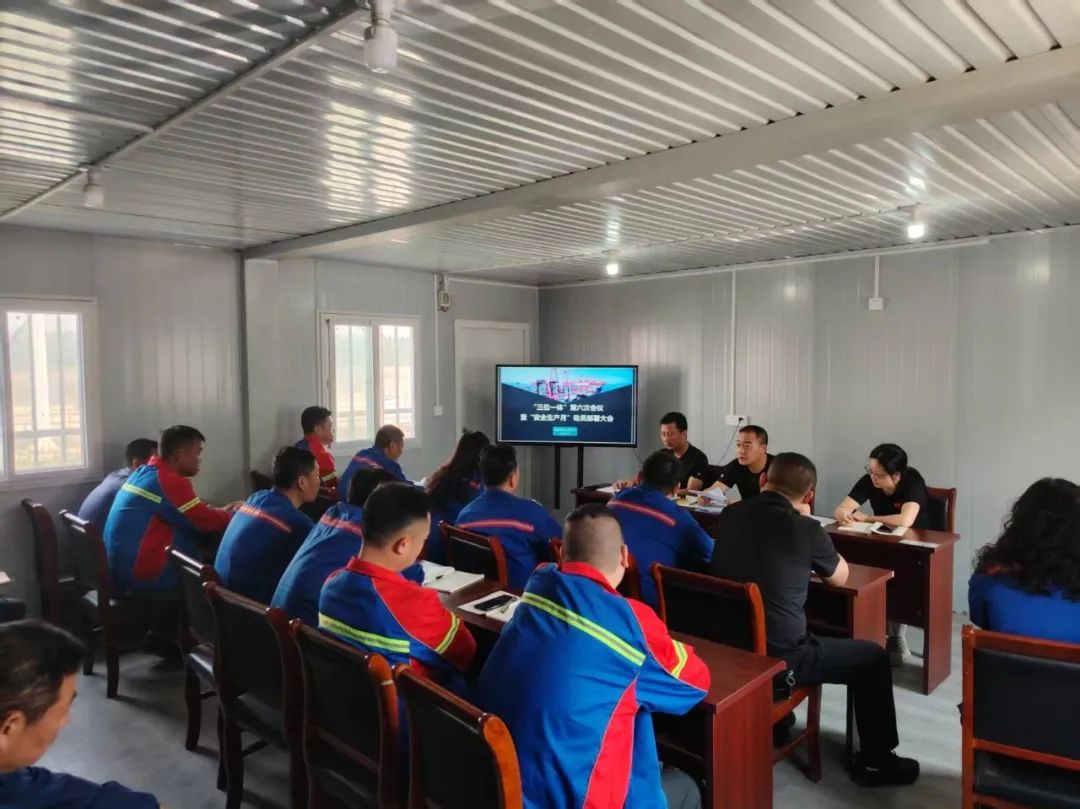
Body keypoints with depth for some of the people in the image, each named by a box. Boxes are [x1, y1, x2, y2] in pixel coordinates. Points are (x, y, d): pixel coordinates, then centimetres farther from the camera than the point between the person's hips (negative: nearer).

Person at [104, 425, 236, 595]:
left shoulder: (143, 473, 11)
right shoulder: (169, 481, -17)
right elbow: (206, 522, -14)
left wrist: (221, 512, 12)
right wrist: (234, 516, 3)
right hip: (146, 577, -9)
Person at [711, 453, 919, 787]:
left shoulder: (728, 515, 0)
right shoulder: (806, 529, -15)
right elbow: (840, 577, 7)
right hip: (777, 659, -6)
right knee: (873, 657, 16)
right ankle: (876, 761, 31)